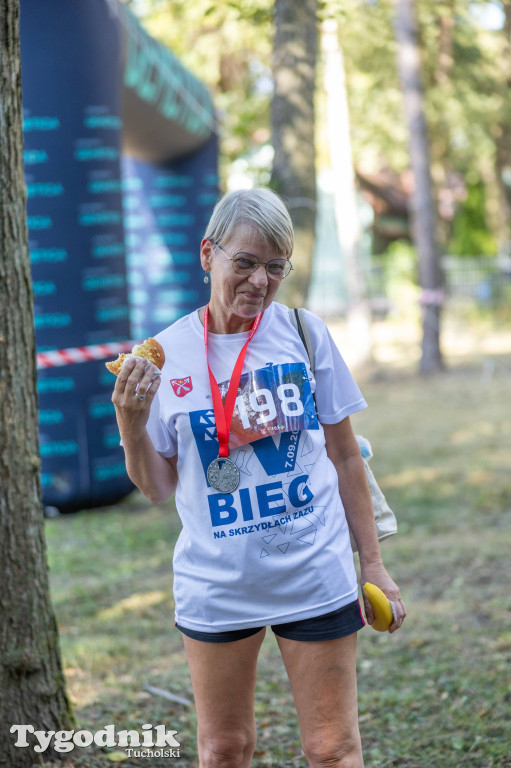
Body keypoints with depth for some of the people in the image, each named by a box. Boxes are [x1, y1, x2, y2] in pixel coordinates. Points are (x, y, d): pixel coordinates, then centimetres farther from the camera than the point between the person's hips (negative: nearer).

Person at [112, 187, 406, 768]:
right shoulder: (166, 354, -2)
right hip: (215, 584, 1)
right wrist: (131, 425, -15)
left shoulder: (305, 334, -2)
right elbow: (158, 488, 4)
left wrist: (373, 564, 7)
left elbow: (344, 457, 6)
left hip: (316, 578, 0)